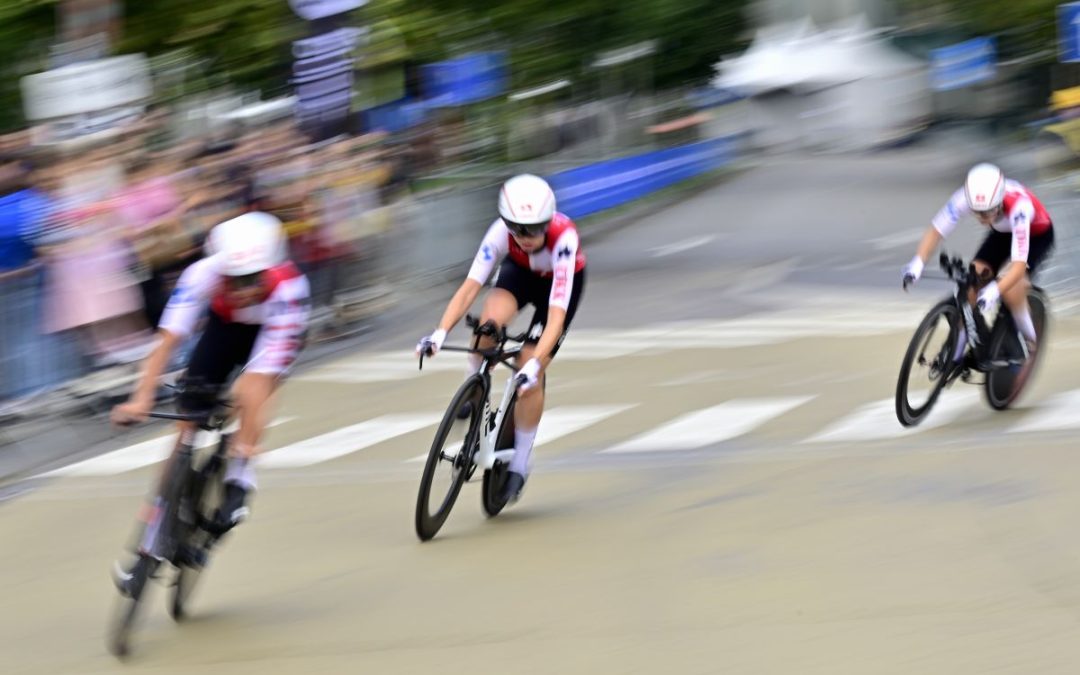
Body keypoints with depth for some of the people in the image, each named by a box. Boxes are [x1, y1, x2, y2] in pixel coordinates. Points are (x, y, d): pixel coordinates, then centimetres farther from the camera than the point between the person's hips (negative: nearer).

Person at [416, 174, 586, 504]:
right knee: (491, 320, -32)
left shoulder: (563, 238, -42)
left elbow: (556, 314, -45)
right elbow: (470, 286, -37)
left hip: (560, 281, -2)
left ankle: (520, 463, 6)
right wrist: (440, 333, -49)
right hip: (521, 271, 2)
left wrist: (534, 365, -55)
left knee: (529, 373, -12)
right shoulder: (501, 231, -34)